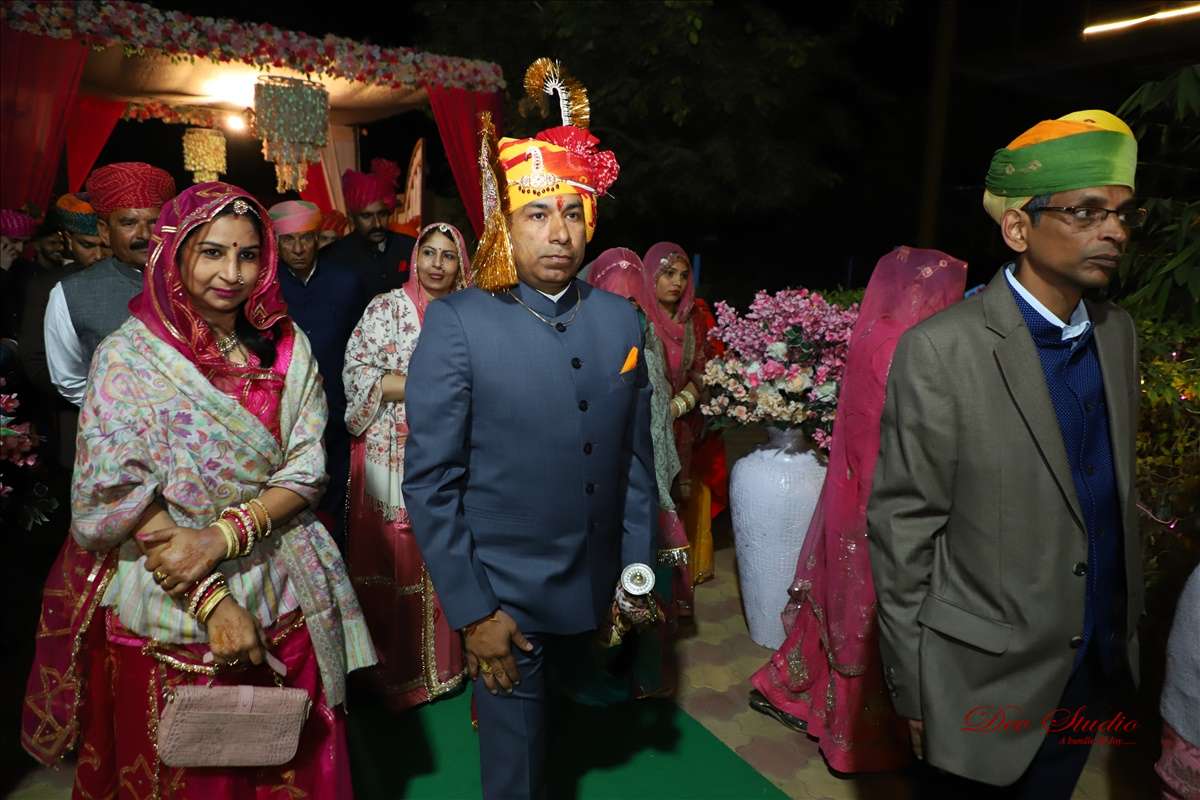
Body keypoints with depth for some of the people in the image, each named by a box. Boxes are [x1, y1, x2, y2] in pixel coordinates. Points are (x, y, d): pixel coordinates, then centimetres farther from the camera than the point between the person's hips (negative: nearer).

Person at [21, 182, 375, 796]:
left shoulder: (287, 347, 1)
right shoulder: (128, 355, -7)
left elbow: (307, 468, -4)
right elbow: (118, 497, -13)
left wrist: (224, 536, -19)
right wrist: (209, 599, -19)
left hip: (281, 606, 3)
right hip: (167, 609, -2)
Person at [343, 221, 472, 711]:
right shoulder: (386, 308, -1)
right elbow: (357, 374, -10)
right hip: (392, 454, -3)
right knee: (393, 557, 1)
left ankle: (438, 661, 26)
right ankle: (395, 670, 18)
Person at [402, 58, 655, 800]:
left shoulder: (620, 319, -2)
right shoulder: (457, 323, -14)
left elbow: (635, 457, 4)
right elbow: (429, 481, -14)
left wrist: (636, 568, 4)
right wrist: (471, 609, -13)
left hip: (596, 591, 4)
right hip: (504, 596, -4)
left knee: (560, 735, 28)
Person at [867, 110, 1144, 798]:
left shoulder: (1117, 332, 2)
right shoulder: (941, 350, -21)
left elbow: (1119, 489, 10)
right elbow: (902, 531, -17)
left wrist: (1129, 621, 13)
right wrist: (912, 687, -12)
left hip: (1100, 666, 6)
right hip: (984, 683, -6)